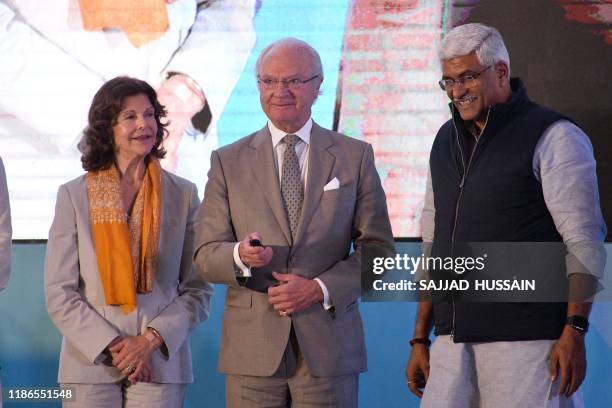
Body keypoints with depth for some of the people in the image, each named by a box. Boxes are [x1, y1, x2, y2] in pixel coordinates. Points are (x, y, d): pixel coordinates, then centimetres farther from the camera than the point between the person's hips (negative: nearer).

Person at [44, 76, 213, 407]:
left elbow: (198, 289, 4)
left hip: (160, 365, 0)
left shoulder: (183, 194, 6)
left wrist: (151, 339, -10)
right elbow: (59, 293, 0)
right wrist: (112, 346, -10)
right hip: (90, 366, 0)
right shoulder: (74, 196, 4)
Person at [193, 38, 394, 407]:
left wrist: (321, 289, -10)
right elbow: (206, 255, 3)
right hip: (252, 349, 0)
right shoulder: (228, 162, 8)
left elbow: (378, 249, 4)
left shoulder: (356, 157, 7)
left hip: (330, 348, 0)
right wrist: (240, 255, -18)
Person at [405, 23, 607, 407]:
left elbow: (584, 242, -9)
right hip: (454, 343, 6)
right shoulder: (447, 141, 16)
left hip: (529, 343, -6)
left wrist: (575, 332, -18)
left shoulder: (554, 137, -4)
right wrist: (420, 340, 15)